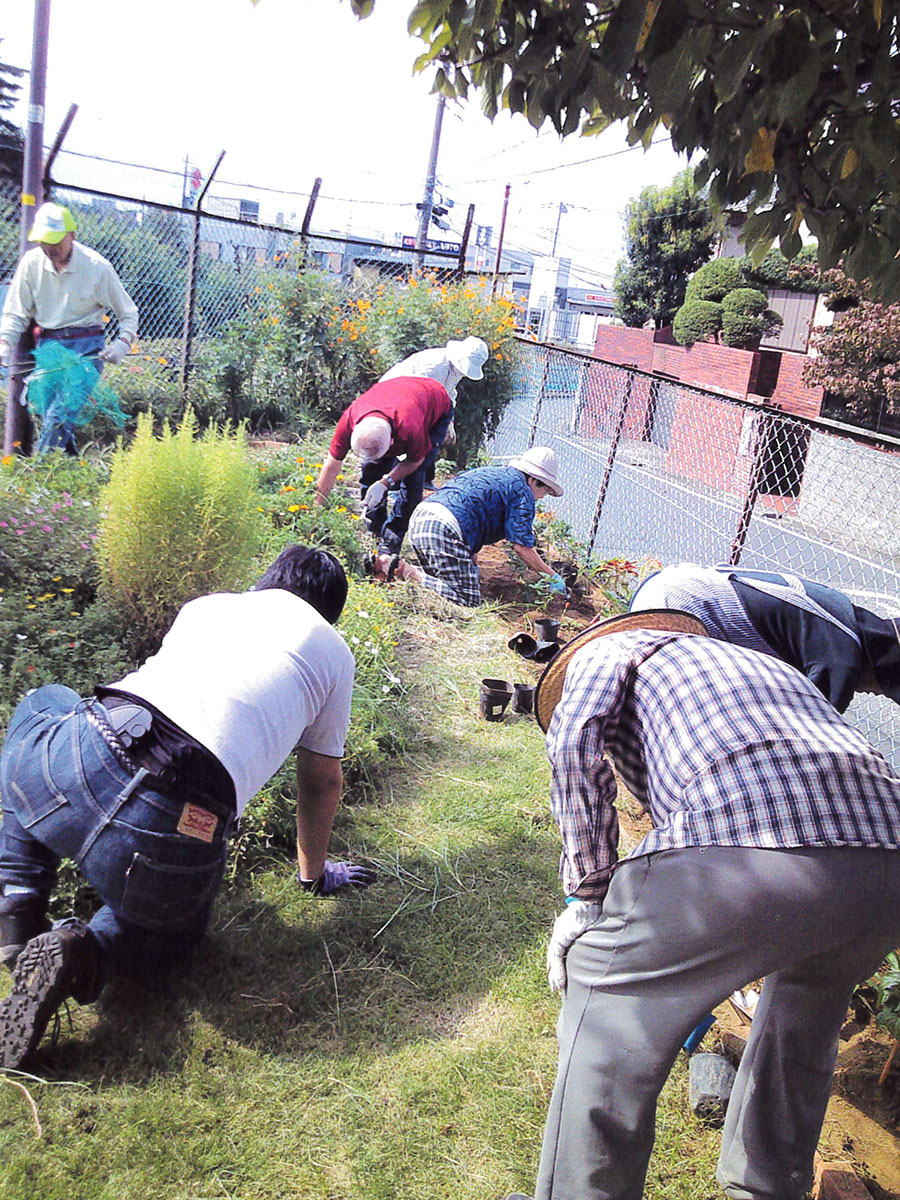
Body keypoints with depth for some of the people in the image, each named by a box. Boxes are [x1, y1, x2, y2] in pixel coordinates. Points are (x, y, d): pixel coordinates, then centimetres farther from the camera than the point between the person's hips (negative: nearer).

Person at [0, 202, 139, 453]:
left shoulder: (97, 267, -7)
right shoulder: (31, 263, 1)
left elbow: (128, 313, 4)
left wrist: (123, 342, -13)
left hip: (86, 346, -4)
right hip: (48, 345, 4)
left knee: (61, 411, -20)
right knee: (46, 411, 1)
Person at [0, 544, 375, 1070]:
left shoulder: (207, 603, 29)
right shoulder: (334, 653, 21)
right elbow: (323, 782, 29)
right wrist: (315, 873, 46)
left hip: (84, 754, 2)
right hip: (176, 828, -1)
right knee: (174, 929, 35)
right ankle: (86, 954, 1)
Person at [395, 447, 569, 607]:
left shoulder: (488, 473, 31)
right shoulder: (522, 490, 4)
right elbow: (522, 547, -2)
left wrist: (473, 567, 35)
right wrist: (553, 577, 11)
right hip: (443, 527, -9)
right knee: (468, 600, -8)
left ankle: (396, 565, 3)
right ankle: (407, 571, -18)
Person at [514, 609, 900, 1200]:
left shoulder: (608, 649, 24)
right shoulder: (767, 664, 42)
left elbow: (574, 736, -1)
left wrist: (589, 897, 7)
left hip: (741, 846, -8)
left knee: (603, 1009, 15)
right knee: (808, 999, 37)